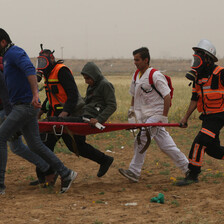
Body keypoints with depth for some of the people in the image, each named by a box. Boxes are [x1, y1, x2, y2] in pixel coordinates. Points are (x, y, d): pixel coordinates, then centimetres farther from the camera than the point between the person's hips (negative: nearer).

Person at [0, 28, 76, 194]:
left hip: (26, 105, -10)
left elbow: (29, 69, -29)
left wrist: (35, 93, -39)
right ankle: (66, 174, 14)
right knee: (35, 145, 11)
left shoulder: (14, 52, -11)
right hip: (20, 106, 10)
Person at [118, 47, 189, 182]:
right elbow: (134, 95, 24)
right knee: (166, 144, 9)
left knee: (141, 139, -16)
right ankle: (187, 167, 18)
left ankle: (134, 172, -13)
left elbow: (167, 96, -17)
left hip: (156, 114, -8)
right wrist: (132, 110, 18)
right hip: (145, 116, 8)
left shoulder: (155, 76, -15)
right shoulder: (136, 76, 10)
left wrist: (164, 117, -18)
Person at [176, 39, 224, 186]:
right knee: (212, 148, 11)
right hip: (207, 117, 8)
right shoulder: (198, 76, 9)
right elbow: (195, 99, 14)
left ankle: (193, 175, -9)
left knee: (200, 143, -15)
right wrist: (186, 117, 12)